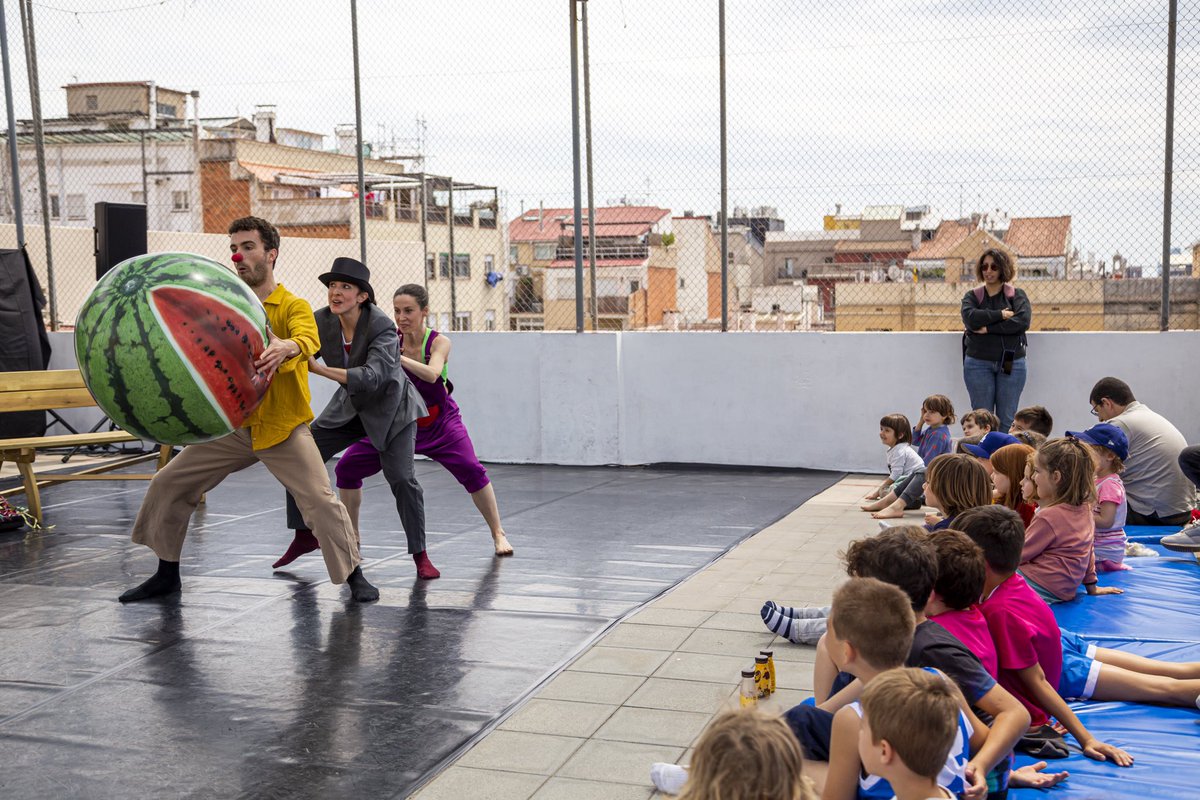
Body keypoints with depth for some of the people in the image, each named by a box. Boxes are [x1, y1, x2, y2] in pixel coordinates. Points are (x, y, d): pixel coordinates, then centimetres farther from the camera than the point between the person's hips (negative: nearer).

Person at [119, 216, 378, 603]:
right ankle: (167, 575, 24)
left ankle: (354, 577, 4)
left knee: (322, 499, -15)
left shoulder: (293, 306, -6)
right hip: (232, 426, 5)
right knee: (168, 485, 7)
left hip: (283, 427, -5)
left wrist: (285, 347, -51)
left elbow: (307, 340, -28)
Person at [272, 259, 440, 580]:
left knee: (401, 478, -15)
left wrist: (320, 369, -51)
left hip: (389, 407, -5)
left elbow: (372, 376, -42)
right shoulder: (322, 321, -14)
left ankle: (421, 556, 0)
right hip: (349, 407, 5)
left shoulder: (382, 326, -30)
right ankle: (304, 535, 19)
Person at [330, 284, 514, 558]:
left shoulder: (438, 342, -17)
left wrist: (396, 356, -49)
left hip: (439, 423, -3)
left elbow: (431, 374, -37)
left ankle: (498, 534, -3)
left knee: (472, 471, -22)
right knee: (347, 468, -4)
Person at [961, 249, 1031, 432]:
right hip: (978, 363, 1)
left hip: (1011, 363, 0)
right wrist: (1000, 315, -10)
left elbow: (1023, 321, -11)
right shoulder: (972, 296, 10)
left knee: (1007, 420, 1)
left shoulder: (1017, 295, 8)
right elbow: (970, 318, -11)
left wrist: (988, 328, -12)